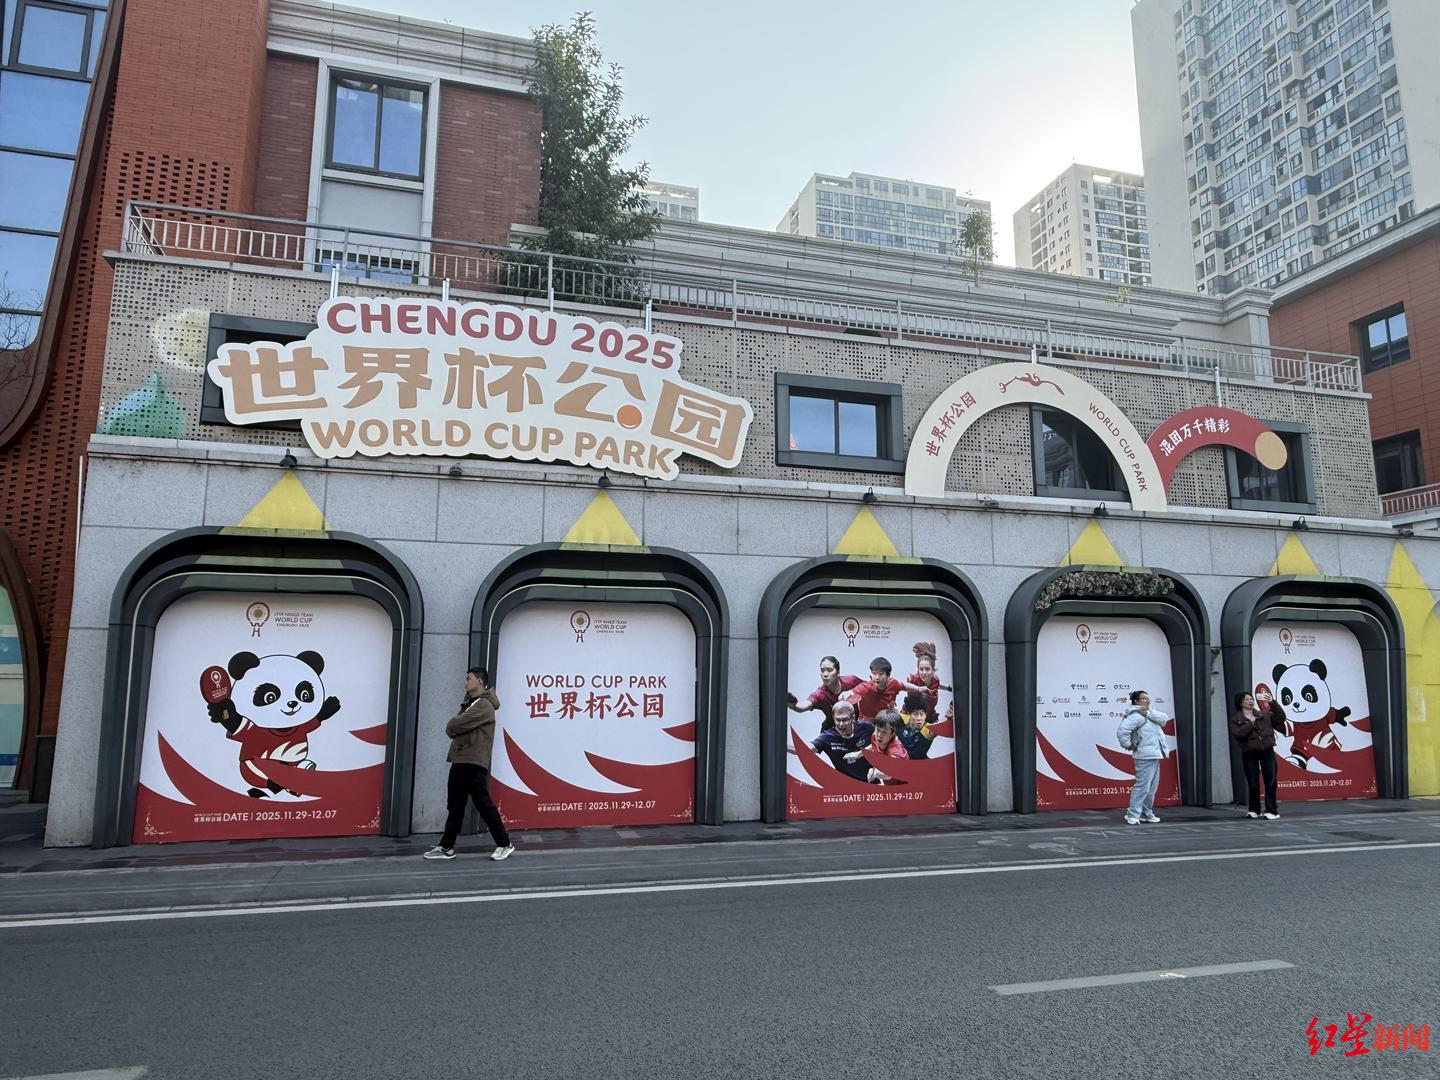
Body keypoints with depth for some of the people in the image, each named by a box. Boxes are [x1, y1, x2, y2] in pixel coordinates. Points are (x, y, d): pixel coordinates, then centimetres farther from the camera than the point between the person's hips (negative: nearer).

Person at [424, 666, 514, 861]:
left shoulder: (484, 705, -14)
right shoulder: (469, 703, 20)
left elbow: (453, 727, -19)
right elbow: (452, 727, 16)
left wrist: (453, 727, 1)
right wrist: (455, 729, -4)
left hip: (474, 764, -10)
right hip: (459, 761, 10)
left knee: (484, 804, -5)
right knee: (455, 806, 12)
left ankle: (505, 844, 3)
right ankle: (446, 847, 17)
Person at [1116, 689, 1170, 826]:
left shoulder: (1150, 714, 16)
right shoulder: (1135, 716, -14)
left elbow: (1164, 718, -2)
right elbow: (1121, 732, -24)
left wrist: (1148, 713, -12)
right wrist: (1129, 745, -13)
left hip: (1155, 755, 10)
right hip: (1145, 756, -10)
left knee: (1152, 786, 15)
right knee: (1142, 786, -12)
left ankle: (1146, 813, 25)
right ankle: (1132, 815, -9)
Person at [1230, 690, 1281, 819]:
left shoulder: (1264, 714, 11)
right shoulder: (1236, 719, 1)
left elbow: (1280, 719, 1)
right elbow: (1236, 734, -14)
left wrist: (1273, 704, -8)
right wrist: (1250, 723, -15)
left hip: (1267, 751, 2)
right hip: (1249, 753, -2)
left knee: (1270, 781, -3)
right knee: (1253, 783, 4)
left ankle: (1271, 811, 2)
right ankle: (1254, 810, 17)